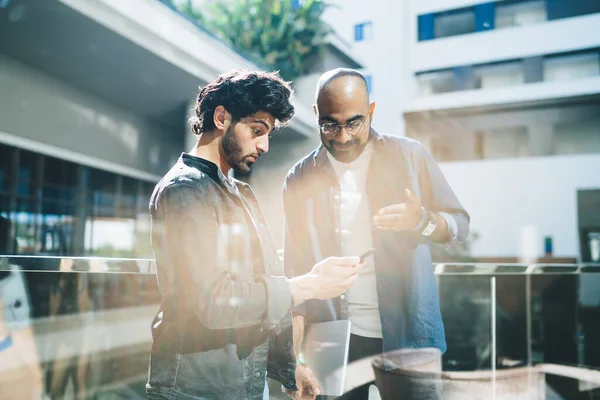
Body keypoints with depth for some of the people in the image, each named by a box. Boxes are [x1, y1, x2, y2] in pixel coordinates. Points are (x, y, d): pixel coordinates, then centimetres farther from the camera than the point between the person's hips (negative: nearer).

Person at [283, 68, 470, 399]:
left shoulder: (408, 156, -3)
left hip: (408, 334, 0)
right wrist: (293, 357, -5)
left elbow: (460, 224, 2)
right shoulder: (300, 179, 0)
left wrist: (422, 220, -21)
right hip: (335, 341, 1)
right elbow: (294, 272, 1)